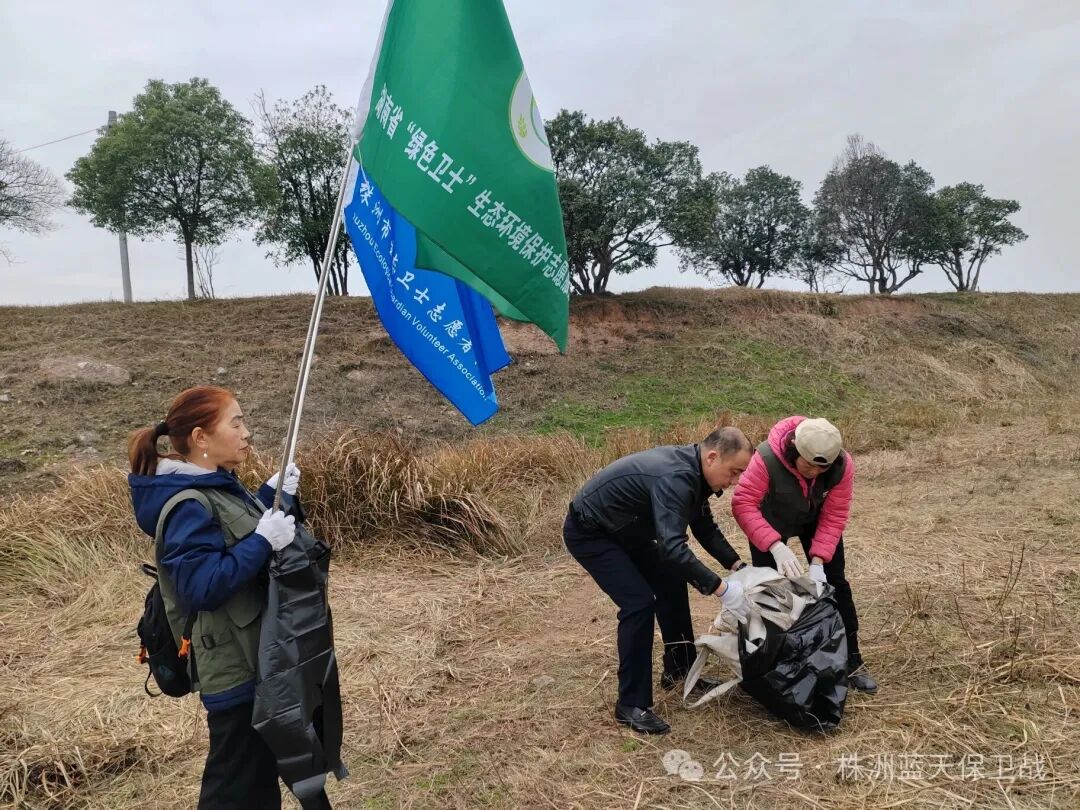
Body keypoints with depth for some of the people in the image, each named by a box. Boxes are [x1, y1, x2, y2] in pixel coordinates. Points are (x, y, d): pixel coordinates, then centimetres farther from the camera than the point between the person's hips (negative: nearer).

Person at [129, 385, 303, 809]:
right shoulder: (189, 507, -24)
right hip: (233, 665, -10)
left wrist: (273, 496, 1)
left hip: (253, 654, 10)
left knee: (262, 767, 23)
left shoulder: (216, 484, 6)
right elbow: (203, 587, -29)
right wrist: (263, 540, -29)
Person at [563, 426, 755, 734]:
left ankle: (679, 670, 29)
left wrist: (738, 566, 0)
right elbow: (672, 547, -42)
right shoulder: (675, 478, -33)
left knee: (670, 584, 12)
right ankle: (631, 705, -5)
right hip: (588, 533, -10)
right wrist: (721, 589, -37)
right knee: (639, 602, -17)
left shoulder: (693, 471, -2)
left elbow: (705, 528, 10)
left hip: (624, 530, 10)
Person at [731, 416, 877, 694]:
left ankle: (852, 662, 13)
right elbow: (742, 503, -42)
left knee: (835, 584, 1)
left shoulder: (843, 465, -30)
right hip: (770, 522, -2)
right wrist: (775, 546, -52)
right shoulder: (768, 458, -40)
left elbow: (833, 517, -25)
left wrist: (818, 560, -35)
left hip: (815, 520, 2)